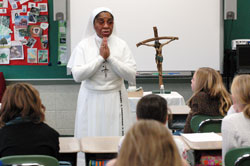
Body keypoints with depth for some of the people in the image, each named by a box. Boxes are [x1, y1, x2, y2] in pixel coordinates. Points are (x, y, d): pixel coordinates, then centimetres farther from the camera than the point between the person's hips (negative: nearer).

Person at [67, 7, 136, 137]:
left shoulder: (121, 45, 0)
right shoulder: (83, 45, -1)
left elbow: (131, 76, -7)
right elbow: (77, 75, -11)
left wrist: (110, 57, -13)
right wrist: (101, 57, -14)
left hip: (115, 100, 1)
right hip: (91, 101, 0)